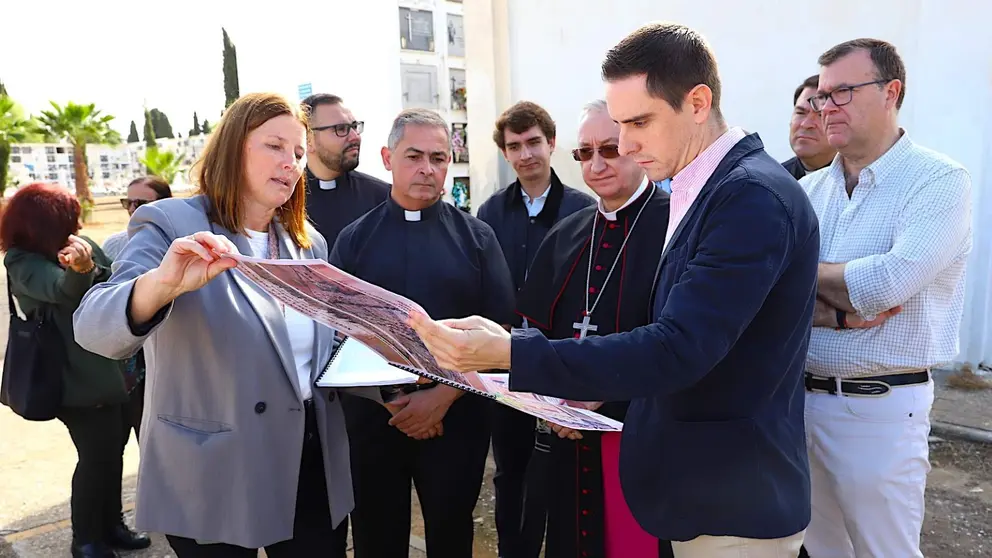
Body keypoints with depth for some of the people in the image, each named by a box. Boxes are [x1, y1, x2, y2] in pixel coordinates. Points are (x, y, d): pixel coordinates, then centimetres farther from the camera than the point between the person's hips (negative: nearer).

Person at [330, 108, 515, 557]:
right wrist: (392, 402, -9)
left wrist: (443, 395, -12)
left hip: (456, 417, 0)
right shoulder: (353, 240, 3)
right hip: (373, 417, 1)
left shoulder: (476, 237, 1)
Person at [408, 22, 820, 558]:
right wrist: (602, 381, 4)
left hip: (733, 502, -8)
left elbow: (679, 348, -29)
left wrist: (511, 352, -32)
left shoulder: (755, 197, -22)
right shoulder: (701, 190, 6)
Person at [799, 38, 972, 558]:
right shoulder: (808, 189, 6)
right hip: (799, 395, 5)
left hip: (879, 410, -5)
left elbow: (888, 284, -24)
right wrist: (839, 313, -18)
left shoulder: (941, 181, -9)